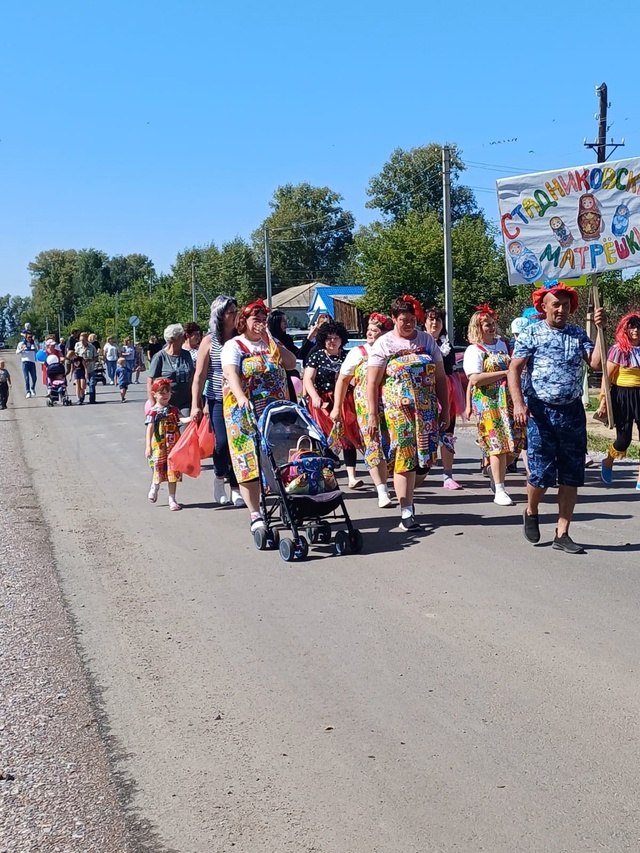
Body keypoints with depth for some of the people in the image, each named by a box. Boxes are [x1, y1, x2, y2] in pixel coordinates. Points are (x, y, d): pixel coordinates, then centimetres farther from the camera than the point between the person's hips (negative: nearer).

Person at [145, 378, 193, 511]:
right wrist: (148, 446, -20)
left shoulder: (173, 410, 7)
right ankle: (155, 487, 36)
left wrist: (191, 418, -27)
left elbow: (181, 419, -5)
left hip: (173, 445, 3)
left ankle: (172, 499, 12)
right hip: (159, 446, -3)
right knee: (160, 469, 2)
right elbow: (150, 429, -12)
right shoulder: (153, 411, -7)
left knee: (173, 471, 4)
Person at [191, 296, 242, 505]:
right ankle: (219, 476, 22)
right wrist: (195, 405, -6)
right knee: (222, 442, -7)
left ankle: (236, 488, 11)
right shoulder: (209, 342, 0)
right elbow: (199, 376, -1)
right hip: (218, 400, -2)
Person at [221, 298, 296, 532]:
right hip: (246, 413, -4)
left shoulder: (271, 343, 16)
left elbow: (291, 363, 2)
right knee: (249, 461, -7)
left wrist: (270, 341, -3)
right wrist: (241, 398, -35)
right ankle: (255, 515, -3)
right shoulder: (234, 346, 0)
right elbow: (232, 374, -17)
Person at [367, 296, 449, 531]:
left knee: (424, 458, 2)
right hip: (398, 411, -4)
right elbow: (372, 383, -2)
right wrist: (372, 416, -8)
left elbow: (440, 378, 13)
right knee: (405, 458, -8)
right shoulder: (384, 343, 1)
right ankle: (406, 512, -4)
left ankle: (405, 496, 26)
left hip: (427, 410, 4)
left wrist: (445, 410, 9)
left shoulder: (427, 340, 12)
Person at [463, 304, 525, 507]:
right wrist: (505, 373, -16)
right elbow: (475, 379, -18)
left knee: (514, 444, 2)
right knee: (498, 445, -9)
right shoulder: (474, 350, -5)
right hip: (488, 403, -7)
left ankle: (496, 474, 25)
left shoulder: (502, 344, 16)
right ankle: (499, 492, -4)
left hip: (509, 400, 7)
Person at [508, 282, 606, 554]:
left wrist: (601, 330, -10)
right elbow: (514, 369, -6)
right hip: (541, 411, -4)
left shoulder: (578, 334, 9)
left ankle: (562, 534, 13)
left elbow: (596, 363, -3)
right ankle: (531, 512, 26)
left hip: (572, 411, 4)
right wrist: (518, 403, -18)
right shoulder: (531, 333, -1)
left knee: (572, 476, 4)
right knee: (542, 472, -5)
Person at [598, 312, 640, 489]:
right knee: (624, 439, 2)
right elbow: (607, 377, -5)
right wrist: (603, 401, -8)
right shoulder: (618, 350, -6)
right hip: (622, 396, -3)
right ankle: (608, 463, 34)